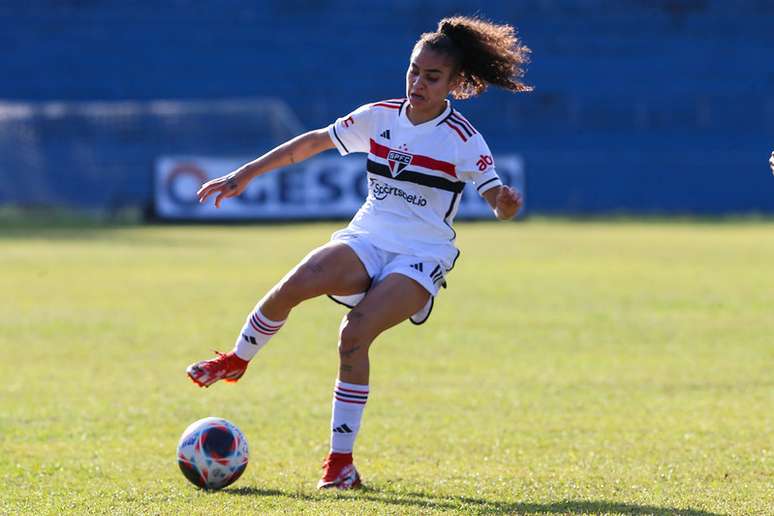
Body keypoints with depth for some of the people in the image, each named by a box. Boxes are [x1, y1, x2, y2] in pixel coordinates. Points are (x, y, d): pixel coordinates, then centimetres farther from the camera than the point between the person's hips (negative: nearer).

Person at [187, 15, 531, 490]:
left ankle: (341, 460, -18)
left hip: (421, 257, -4)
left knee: (355, 334, -26)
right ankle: (236, 361, 1)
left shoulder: (463, 140, -7)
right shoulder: (378, 117, 4)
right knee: (293, 286, -25)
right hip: (366, 240, 4)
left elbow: (499, 204, -9)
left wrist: (507, 203, -35)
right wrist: (244, 175, 11)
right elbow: (313, 142, 12)